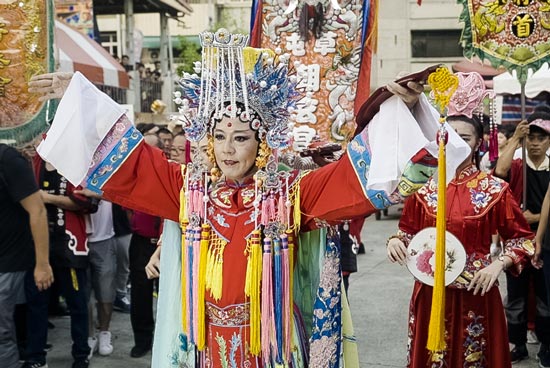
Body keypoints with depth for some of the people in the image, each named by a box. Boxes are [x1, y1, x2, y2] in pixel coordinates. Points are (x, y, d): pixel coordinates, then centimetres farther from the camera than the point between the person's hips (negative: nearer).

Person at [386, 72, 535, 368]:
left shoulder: (495, 189, -4)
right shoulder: (423, 187, 2)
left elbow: (521, 237, 2)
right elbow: (408, 230, 12)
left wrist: (499, 264, -13)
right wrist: (396, 241, -9)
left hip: (476, 293, -2)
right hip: (430, 292, 2)